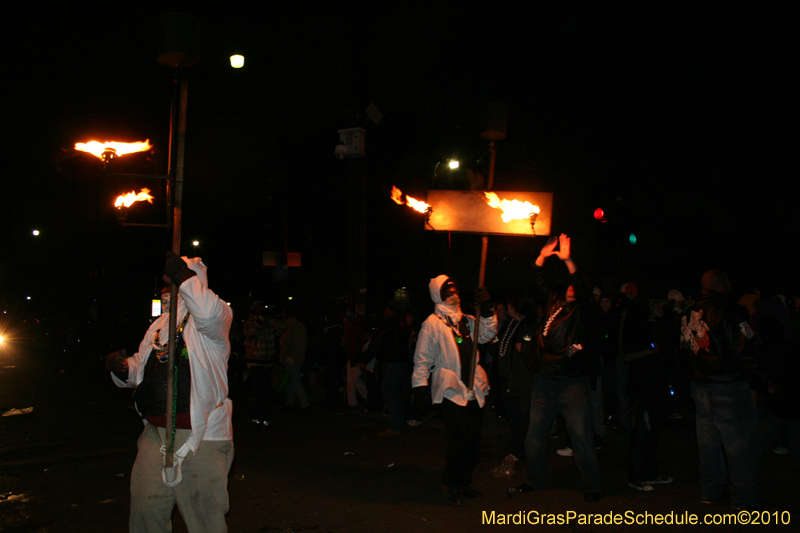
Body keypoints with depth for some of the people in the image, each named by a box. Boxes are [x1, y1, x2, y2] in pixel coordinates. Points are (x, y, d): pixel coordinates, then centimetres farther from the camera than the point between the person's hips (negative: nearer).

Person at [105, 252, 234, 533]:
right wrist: (122, 368, 2)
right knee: (145, 509, 17)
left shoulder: (215, 315, -6)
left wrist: (184, 277, -28)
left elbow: (210, 314, -32)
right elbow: (140, 368, 24)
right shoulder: (160, 324, 18)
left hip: (200, 436, -7)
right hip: (155, 433, 7)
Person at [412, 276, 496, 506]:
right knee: (460, 438, -13)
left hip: (473, 391, 6)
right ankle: (453, 485, 6)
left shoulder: (467, 320, 16)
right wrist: (420, 385, -10)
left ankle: (464, 483, 23)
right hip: (450, 391, -6)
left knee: (473, 439, 8)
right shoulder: (432, 323, -2)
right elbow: (422, 358, -3)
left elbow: (486, 334, 5)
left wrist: (486, 310, -7)